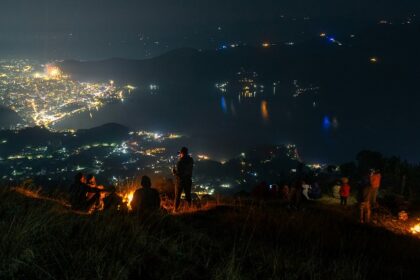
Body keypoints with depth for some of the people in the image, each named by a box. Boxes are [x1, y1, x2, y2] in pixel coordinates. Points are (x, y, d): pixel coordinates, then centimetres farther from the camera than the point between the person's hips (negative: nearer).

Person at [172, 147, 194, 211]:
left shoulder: (180, 162, -21)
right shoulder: (191, 160, -4)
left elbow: (177, 173, -22)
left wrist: (173, 171, 0)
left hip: (180, 180, -5)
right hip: (188, 180, 5)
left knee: (177, 196, 5)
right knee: (188, 195, 18)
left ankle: (175, 209, 6)